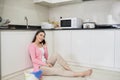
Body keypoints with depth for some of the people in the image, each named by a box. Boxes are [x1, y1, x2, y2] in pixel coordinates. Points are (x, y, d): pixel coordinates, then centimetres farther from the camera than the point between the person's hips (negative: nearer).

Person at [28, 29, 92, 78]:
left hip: (45, 64, 6)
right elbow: (34, 60, -17)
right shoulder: (32, 46, -10)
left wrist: (45, 48, -6)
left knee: (56, 55, -21)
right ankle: (81, 74, -29)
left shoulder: (42, 45, 11)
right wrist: (45, 64, -22)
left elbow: (46, 57, 9)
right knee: (59, 70, -25)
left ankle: (71, 71, -21)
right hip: (39, 67, -6)